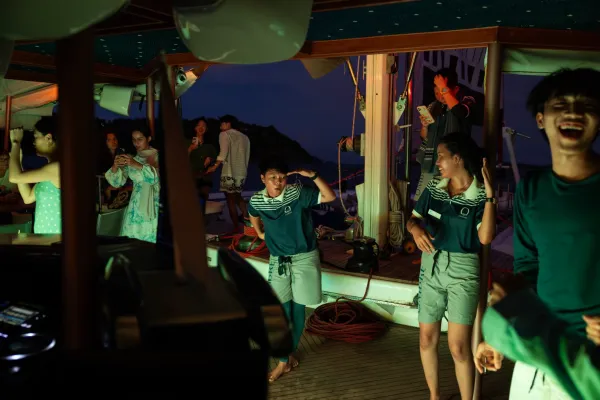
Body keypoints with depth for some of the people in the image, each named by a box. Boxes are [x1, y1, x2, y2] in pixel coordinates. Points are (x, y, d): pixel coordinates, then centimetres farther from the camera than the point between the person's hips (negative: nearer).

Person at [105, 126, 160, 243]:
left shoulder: (158, 156, 1)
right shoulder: (130, 160, 11)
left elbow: (158, 176, -16)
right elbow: (116, 182, 5)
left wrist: (137, 165, -26)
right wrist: (115, 166, -14)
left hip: (155, 206, -3)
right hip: (136, 207, 3)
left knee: (153, 241, -10)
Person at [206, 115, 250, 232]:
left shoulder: (225, 134, 0)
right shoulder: (244, 137, 19)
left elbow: (224, 152, -16)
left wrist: (215, 166, -15)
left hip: (230, 173, -6)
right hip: (242, 173, 6)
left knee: (231, 200, 1)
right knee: (237, 197, 23)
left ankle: (236, 228, 2)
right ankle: (247, 218, 14)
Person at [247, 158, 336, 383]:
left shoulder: (298, 193, -15)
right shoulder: (256, 201, -6)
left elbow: (330, 197, -23)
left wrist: (313, 176, -32)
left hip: (304, 258, -2)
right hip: (278, 260, 2)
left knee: (298, 309, 8)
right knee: (282, 312, 3)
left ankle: (290, 354, 27)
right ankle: (284, 361, 14)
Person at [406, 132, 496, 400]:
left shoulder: (480, 196, -10)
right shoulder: (434, 187, 3)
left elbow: (485, 237, -22)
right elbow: (412, 219, 8)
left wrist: (490, 196, -27)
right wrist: (416, 229, -15)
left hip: (463, 271, -5)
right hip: (431, 267, 5)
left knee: (458, 346, -5)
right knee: (427, 338, 12)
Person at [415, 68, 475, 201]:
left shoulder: (466, 101, -3)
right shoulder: (433, 107, 10)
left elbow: (459, 112, -29)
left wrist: (444, 88, -21)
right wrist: (424, 125, -7)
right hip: (430, 164, 5)